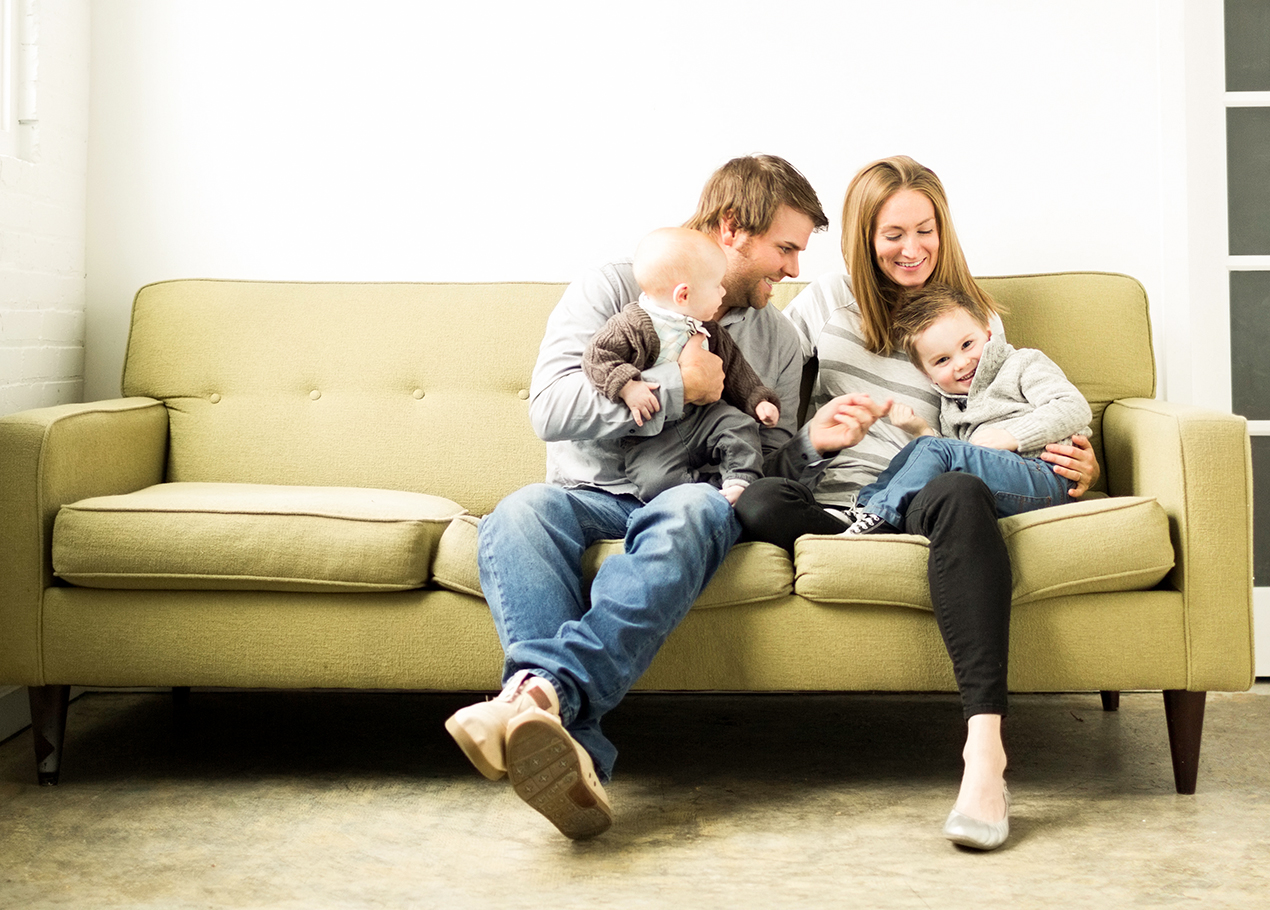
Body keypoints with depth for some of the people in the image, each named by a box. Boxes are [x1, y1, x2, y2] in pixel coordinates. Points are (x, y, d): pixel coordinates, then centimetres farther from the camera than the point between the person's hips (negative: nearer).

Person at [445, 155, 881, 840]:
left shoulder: (777, 339, 18)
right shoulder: (613, 289, 4)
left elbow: (767, 471, 19)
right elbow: (550, 408, -10)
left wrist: (813, 442, -2)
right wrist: (678, 386, -10)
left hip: (694, 500, 1)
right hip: (593, 495, -1)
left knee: (696, 508, -37)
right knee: (521, 512, -37)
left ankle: (543, 692, -57)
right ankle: (573, 753, -55)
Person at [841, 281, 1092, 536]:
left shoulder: (1024, 364, 9)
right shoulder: (950, 408, 26)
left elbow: (1075, 408, -6)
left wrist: (1013, 436, -13)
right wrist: (922, 431, 5)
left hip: (1045, 477, -6)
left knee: (936, 450, -20)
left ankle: (880, 515, -21)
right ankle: (869, 501, -13)